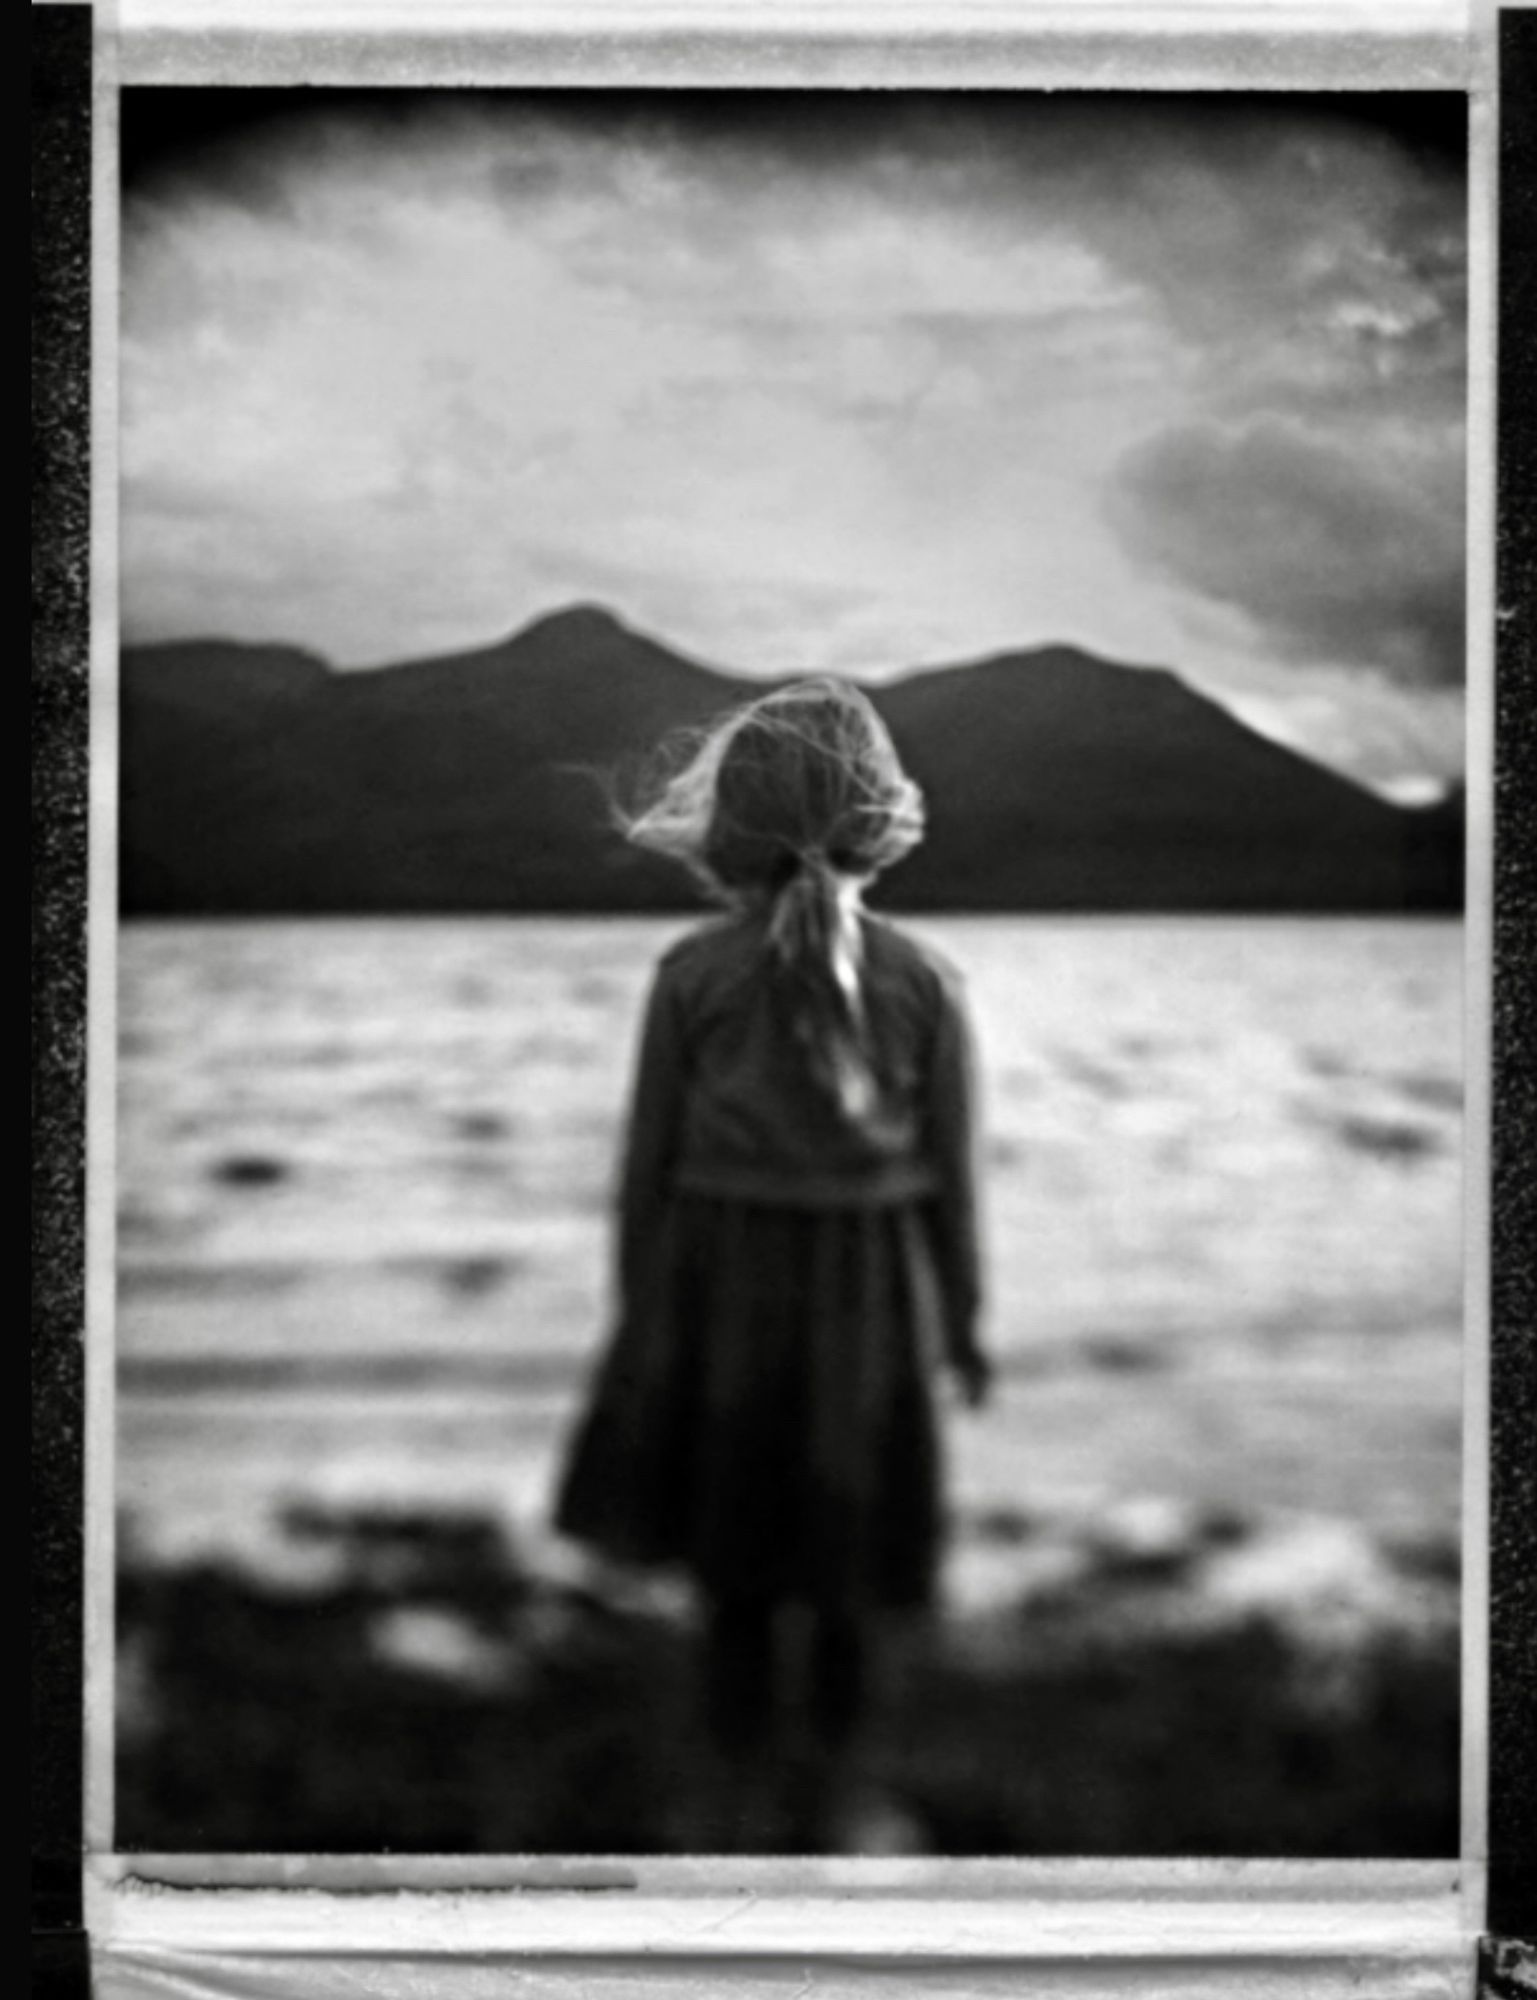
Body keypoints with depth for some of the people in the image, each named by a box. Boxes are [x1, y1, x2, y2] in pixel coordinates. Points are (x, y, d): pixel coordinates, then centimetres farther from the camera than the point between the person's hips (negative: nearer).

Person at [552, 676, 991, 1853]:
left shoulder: (691, 975, -9)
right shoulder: (925, 984, -9)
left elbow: (651, 1158, -4)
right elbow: (952, 1177, -3)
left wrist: (638, 1308, 7)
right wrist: (964, 1319, 8)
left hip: (721, 1283, 0)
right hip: (866, 1297, 1)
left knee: (735, 1577, 15)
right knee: (845, 1585, 18)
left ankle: (745, 1814, 19)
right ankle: (831, 1810, 27)